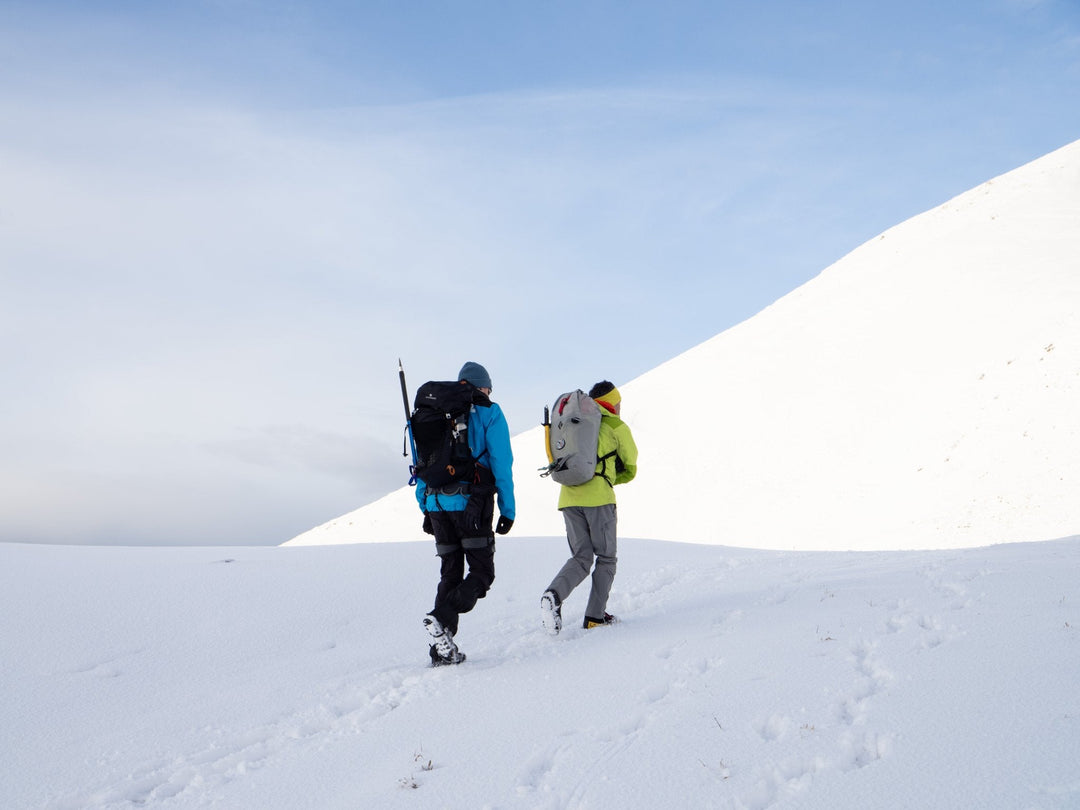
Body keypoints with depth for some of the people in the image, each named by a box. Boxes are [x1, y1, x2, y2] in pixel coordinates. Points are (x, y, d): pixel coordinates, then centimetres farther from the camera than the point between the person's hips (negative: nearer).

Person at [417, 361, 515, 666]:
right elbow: (501, 464, -4)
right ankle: (441, 618, -21)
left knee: (450, 574, 12)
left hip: (437, 504, 5)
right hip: (471, 503, -5)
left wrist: (426, 510, 20)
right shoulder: (489, 413, 2)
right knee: (482, 572, 2)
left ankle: (443, 649, 5)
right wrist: (508, 510, -2)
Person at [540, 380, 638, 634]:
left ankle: (554, 594, -17)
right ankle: (595, 616, 3)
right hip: (598, 498, -5)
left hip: (568, 497, 5)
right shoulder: (617, 426, 7)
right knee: (605, 558, 8)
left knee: (581, 558, 9)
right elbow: (630, 469, 14)